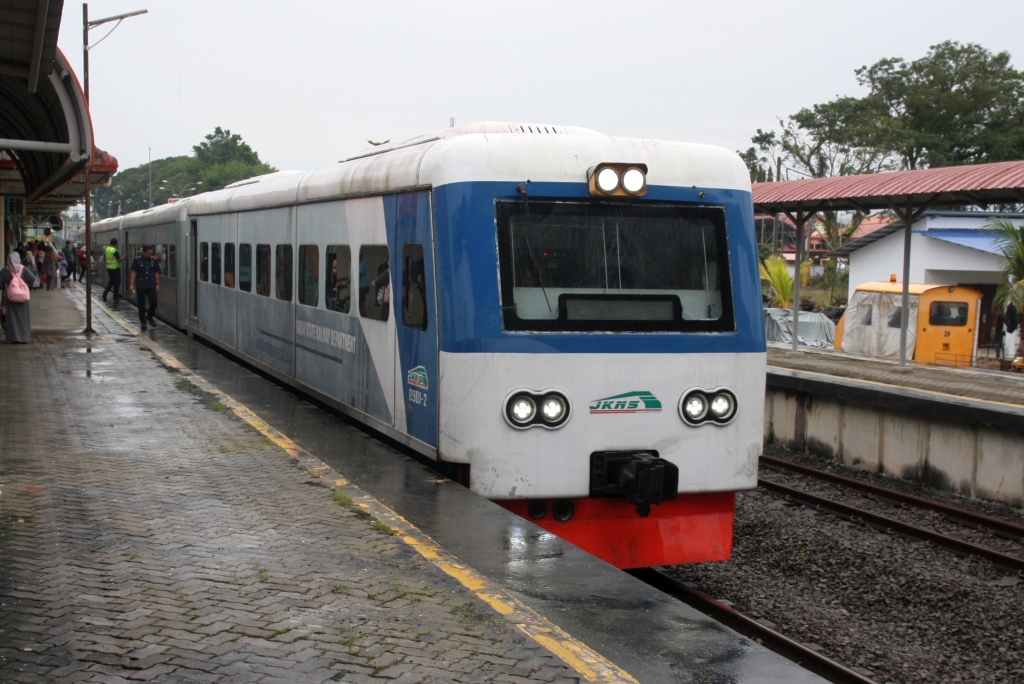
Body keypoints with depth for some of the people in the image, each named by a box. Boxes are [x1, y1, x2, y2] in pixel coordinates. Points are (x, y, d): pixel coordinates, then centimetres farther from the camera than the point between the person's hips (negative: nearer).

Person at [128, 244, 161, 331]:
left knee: (154, 302, -3)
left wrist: (157, 284, 7)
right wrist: (131, 284, -6)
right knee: (141, 304, 3)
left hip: (151, 285, 2)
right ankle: (143, 322, 13)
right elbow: (133, 272, -2)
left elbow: (156, 273, 10)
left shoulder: (154, 260, 4)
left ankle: (149, 316, 23)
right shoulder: (137, 260, -3)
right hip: (141, 286, -2)